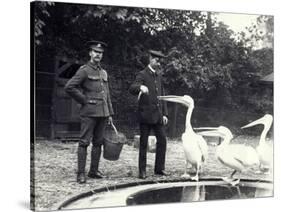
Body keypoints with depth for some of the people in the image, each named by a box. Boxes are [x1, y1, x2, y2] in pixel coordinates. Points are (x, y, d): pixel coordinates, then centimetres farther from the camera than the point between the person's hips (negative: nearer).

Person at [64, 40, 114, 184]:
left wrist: (110, 114, 16)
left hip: (102, 112, 7)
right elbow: (69, 87, -14)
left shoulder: (103, 73, 18)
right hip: (89, 112, -7)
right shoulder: (84, 70, -4)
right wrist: (84, 100, -9)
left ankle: (94, 171, 17)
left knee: (98, 142, 9)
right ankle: (81, 173, -4)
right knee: (84, 142, -6)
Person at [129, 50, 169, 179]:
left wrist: (164, 113, 11)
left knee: (162, 140, 3)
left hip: (157, 115, 6)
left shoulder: (159, 76, 16)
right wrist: (140, 87, -42)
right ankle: (142, 171, 6)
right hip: (145, 114, -6)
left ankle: (159, 168, 13)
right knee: (143, 143, 0)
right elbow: (132, 89, -19)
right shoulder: (142, 75, -4)